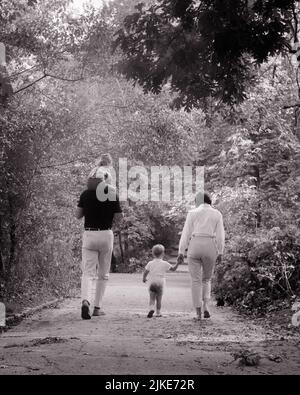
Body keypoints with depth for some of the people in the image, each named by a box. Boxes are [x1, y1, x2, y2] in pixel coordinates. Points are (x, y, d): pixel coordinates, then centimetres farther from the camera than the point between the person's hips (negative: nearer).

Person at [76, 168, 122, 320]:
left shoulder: (86, 194, -2)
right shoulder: (112, 193, -4)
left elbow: (78, 215, 1)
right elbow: (118, 216, -4)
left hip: (89, 234, 0)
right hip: (106, 234, 0)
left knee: (87, 273, -1)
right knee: (103, 274, 13)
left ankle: (86, 301, -25)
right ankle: (97, 307, 13)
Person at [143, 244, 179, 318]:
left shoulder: (150, 263, 4)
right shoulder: (164, 264, 2)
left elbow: (145, 272, 4)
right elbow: (173, 269, 8)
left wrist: (144, 278, 22)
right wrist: (177, 263, 18)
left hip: (152, 283, 0)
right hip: (160, 283, 0)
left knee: (152, 298, 4)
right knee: (159, 299, 9)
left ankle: (151, 308, -21)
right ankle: (158, 312, 7)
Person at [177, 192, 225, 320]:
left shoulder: (192, 213, 4)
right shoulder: (217, 214, 8)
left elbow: (186, 233, -1)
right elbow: (220, 235, 3)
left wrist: (181, 252, 0)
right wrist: (220, 253, 5)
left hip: (194, 246, -1)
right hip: (210, 248, 1)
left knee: (196, 280, 4)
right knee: (207, 279, 18)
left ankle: (198, 312, -2)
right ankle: (206, 306, -1)